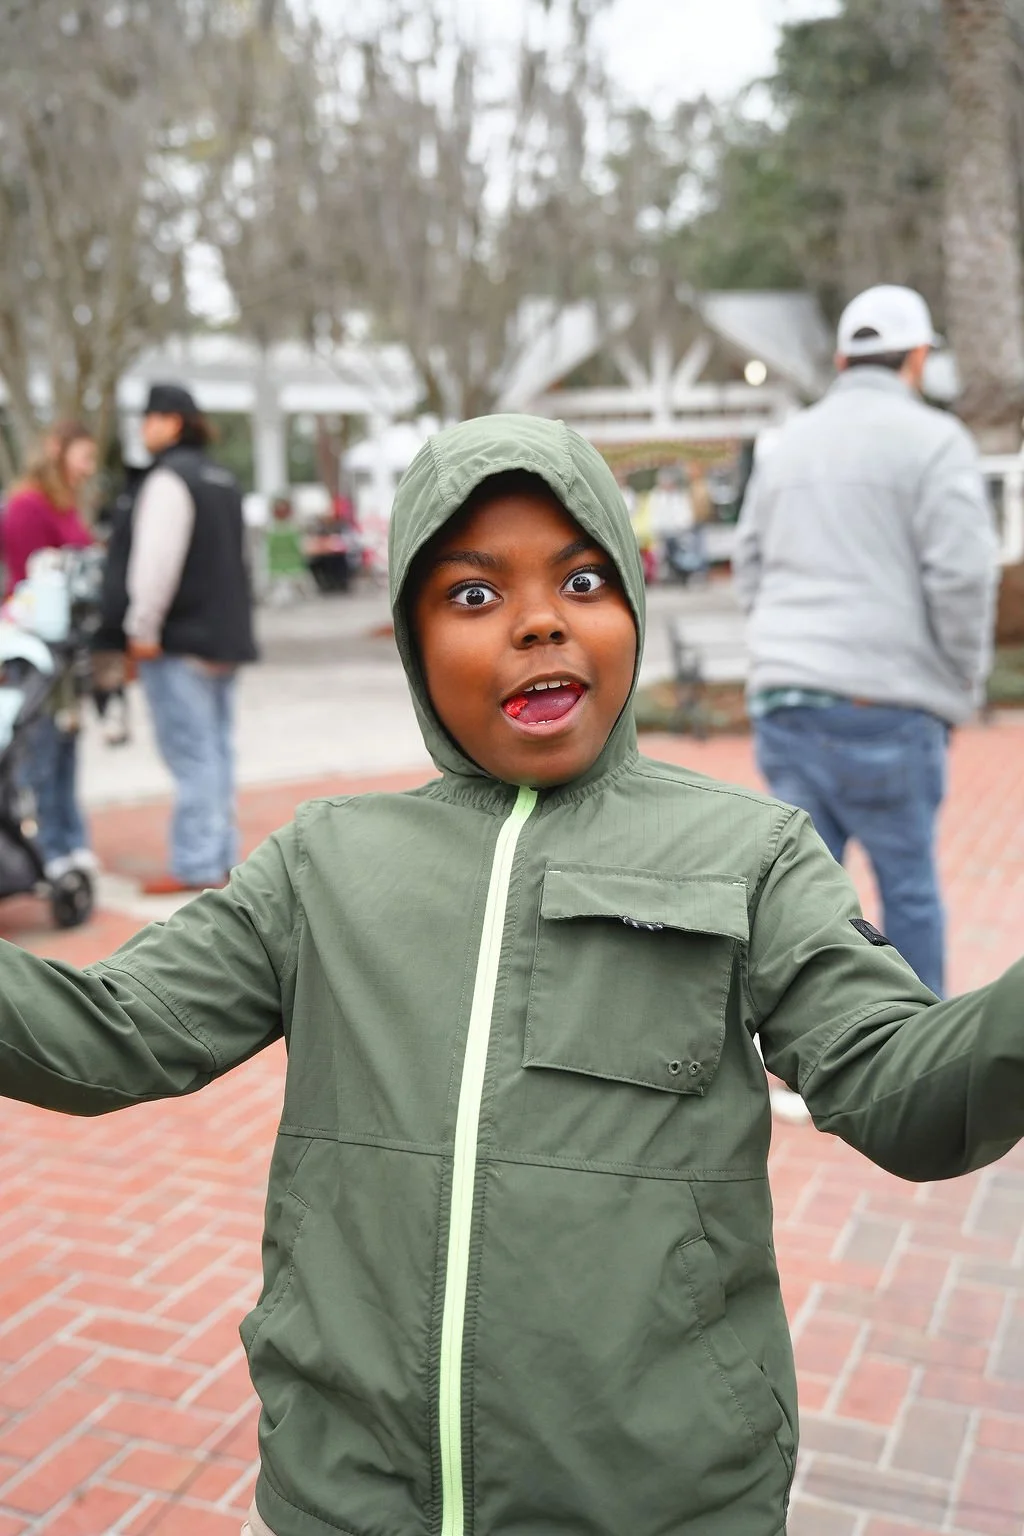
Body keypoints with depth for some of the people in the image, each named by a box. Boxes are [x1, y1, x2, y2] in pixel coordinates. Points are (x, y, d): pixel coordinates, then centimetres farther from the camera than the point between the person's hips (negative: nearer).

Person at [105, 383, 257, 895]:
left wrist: (142, 627, -15)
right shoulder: (222, 480, 18)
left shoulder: (169, 478, -11)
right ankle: (221, 856, 18)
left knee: (191, 753, -8)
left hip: (180, 640, -9)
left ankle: (196, 864, -6)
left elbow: (156, 560, -20)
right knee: (215, 749, 12)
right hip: (225, 634, 9)